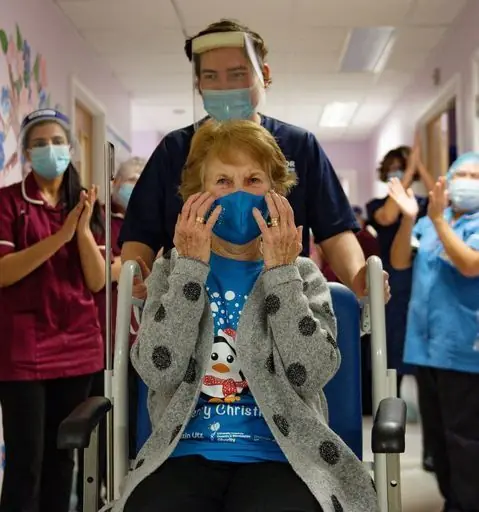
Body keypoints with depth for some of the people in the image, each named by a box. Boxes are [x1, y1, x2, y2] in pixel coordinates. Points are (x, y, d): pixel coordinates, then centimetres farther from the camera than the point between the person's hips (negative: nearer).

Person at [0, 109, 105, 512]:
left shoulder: (87, 205, 10)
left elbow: (97, 281, 2)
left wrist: (84, 229, -13)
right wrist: (61, 236, -21)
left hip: (77, 345, 4)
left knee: (62, 454, 12)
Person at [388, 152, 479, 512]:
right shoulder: (428, 223, 12)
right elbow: (399, 262, 2)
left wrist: (438, 219, -20)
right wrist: (409, 218, -12)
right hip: (425, 344, 6)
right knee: (437, 433, 15)